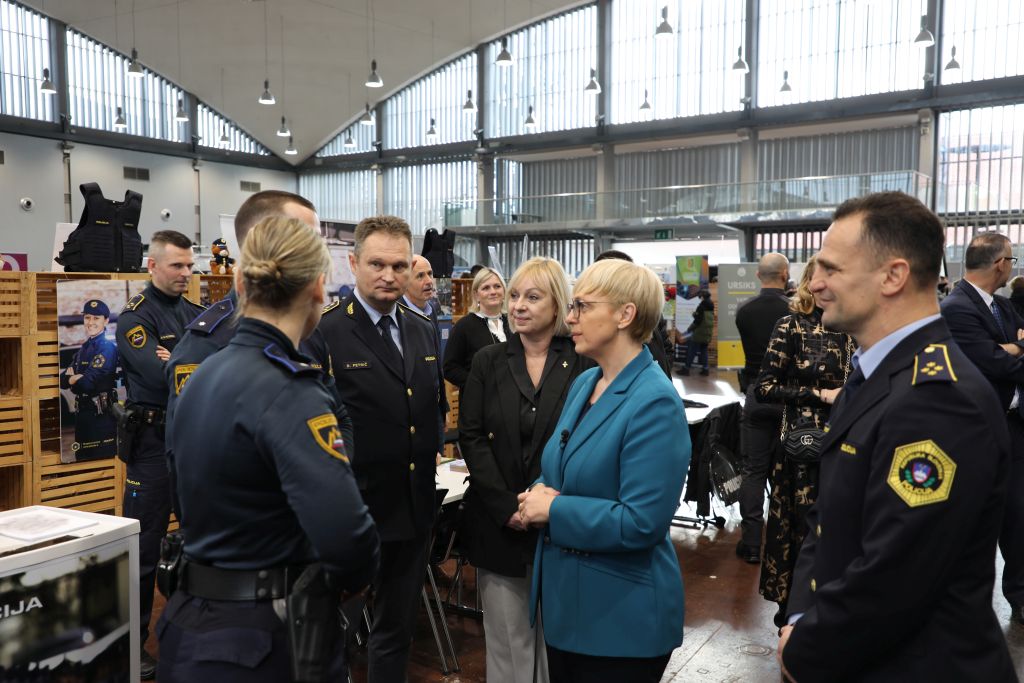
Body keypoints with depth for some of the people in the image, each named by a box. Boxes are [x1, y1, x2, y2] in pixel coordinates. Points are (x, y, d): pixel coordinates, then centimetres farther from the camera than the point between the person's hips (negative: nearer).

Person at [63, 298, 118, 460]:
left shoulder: (108, 347, -12)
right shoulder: (83, 348, 14)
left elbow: (87, 383, -19)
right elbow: (64, 379, 5)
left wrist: (73, 378, -1)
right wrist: (78, 378, -14)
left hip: (101, 415, -8)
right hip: (82, 413, 8)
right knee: (82, 459, 15)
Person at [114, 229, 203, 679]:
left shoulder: (197, 315, 11)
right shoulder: (135, 317, -9)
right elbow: (161, 376, -24)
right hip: (154, 442, -6)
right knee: (144, 546, 1)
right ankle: (131, 643, 15)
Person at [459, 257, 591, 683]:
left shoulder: (583, 363, -3)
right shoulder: (488, 361, 4)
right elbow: (472, 437, 0)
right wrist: (507, 507, -10)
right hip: (498, 523, 2)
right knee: (506, 638, 10)